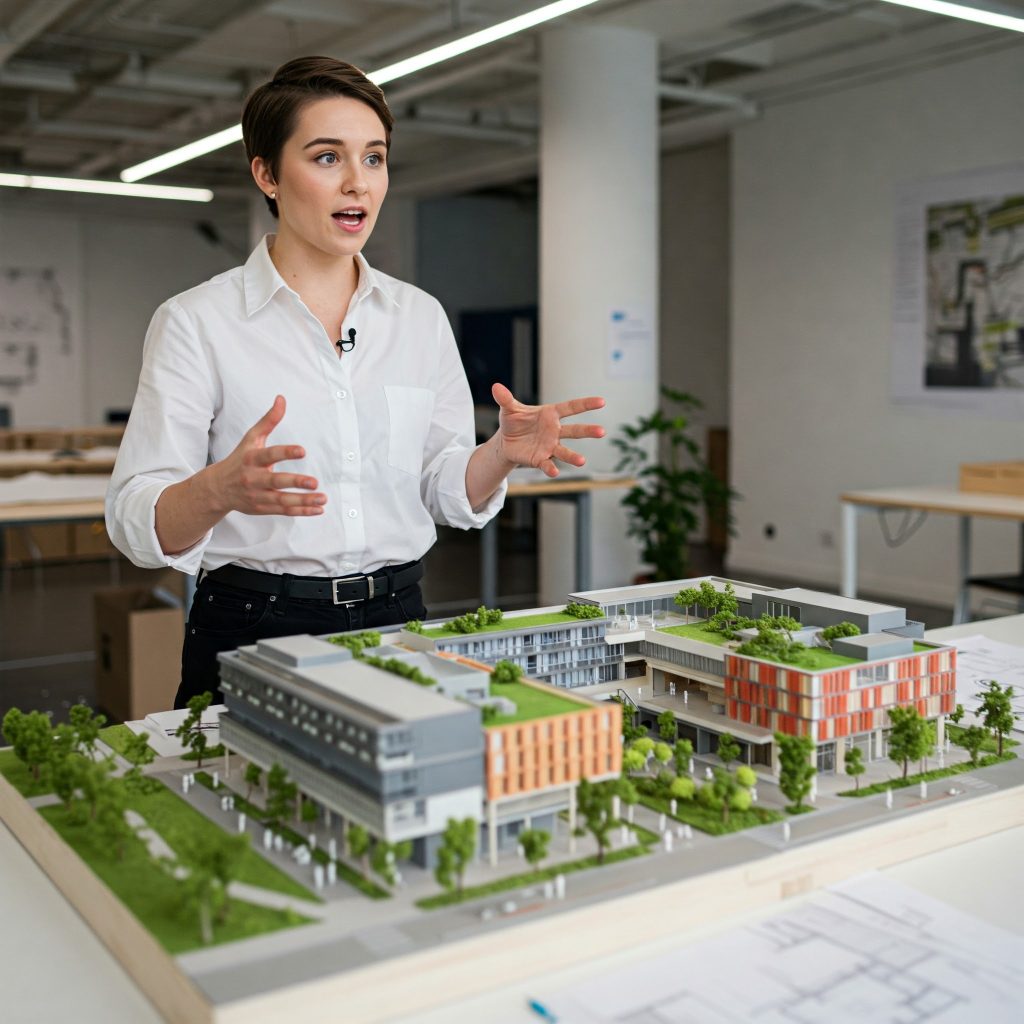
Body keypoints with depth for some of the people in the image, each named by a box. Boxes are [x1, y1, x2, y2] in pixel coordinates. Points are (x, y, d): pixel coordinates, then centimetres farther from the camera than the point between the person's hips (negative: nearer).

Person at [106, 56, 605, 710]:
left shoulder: (421, 317, 6)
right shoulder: (196, 322, -7)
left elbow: (446, 491, 9)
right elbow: (138, 523, -11)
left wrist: (503, 453, -12)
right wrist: (220, 490, -32)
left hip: (396, 622, 4)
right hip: (254, 627, -3)